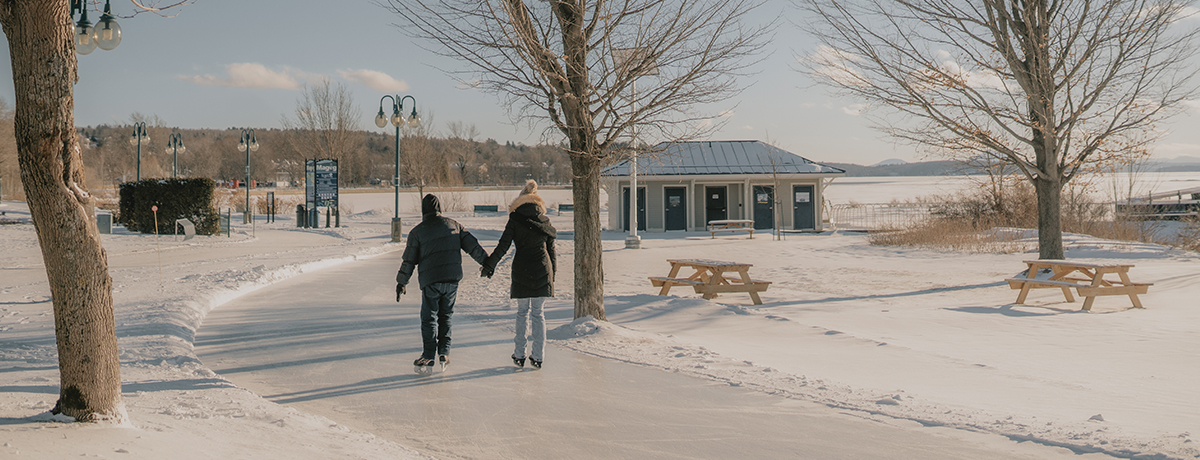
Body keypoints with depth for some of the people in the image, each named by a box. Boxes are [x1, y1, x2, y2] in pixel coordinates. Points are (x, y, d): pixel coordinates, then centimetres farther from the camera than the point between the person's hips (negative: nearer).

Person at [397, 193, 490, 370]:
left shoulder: (417, 231, 0)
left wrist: (401, 282, 13)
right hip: (452, 279, 3)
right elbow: (473, 246, 7)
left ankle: (428, 356, 5)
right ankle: (444, 353, 9)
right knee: (446, 316, 14)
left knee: (429, 318, 6)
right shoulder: (453, 225, 8)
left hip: (430, 282, -3)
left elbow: (409, 260, 3)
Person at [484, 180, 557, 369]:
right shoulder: (544, 221, 7)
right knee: (537, 312, 8)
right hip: (542, 269, 2)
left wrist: (489, 265, -1)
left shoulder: (515, 219, -2)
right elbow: (551, 249, 11)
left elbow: (503, 245, -5)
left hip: (521, 268, -2)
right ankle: (538, 356, 5)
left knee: (522, 311, 10)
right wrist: (553, 272, 20)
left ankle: (519, 355, 10)